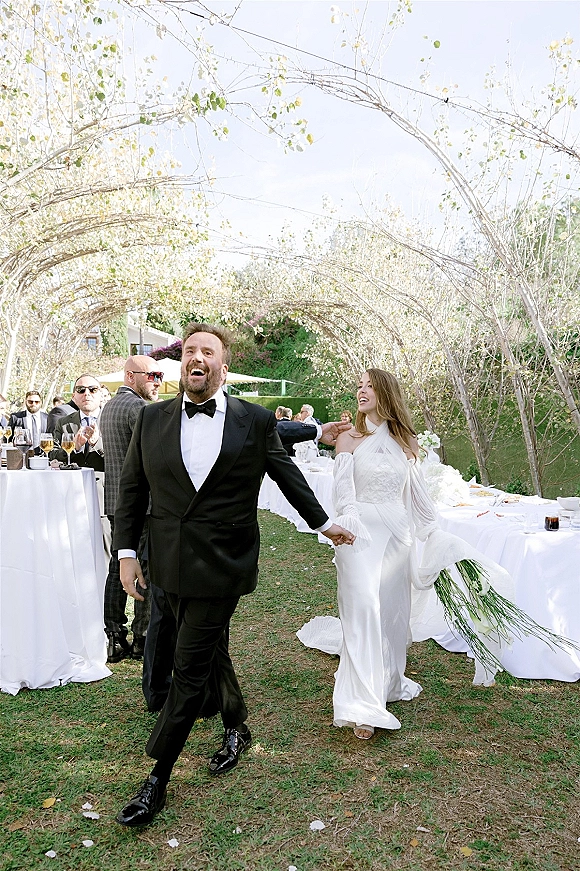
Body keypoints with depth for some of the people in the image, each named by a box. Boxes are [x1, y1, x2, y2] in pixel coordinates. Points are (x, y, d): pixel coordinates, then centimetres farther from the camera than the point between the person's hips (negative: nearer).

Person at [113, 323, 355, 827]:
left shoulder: (255, 421, -5)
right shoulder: (152, 419, 2)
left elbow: (289, 477, 8)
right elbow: (132, 489, 7)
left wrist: (323, 523, 17)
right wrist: (127, 552, 3)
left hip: (222, 566, -3)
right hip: (171, 566, 4)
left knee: (190, 668, 1)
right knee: (210, 652, 20)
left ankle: (157, 780, 19)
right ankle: (236, 729, 45)